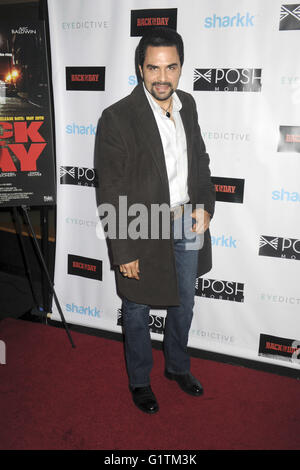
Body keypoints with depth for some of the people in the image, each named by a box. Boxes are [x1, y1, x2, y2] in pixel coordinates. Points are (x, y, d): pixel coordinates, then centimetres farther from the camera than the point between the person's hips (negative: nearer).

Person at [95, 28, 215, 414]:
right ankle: (139, 380, 40)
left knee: (183, 305, 22)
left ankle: (177, 366, 48)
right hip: (143, 230, -5)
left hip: (187, 224, 6)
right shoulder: (117, 118, -19)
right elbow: (111, 195, -17)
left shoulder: (187, 104, 0)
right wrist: (124, 252, -16)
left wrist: (205, 206, -3)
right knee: (137, 311, 16)